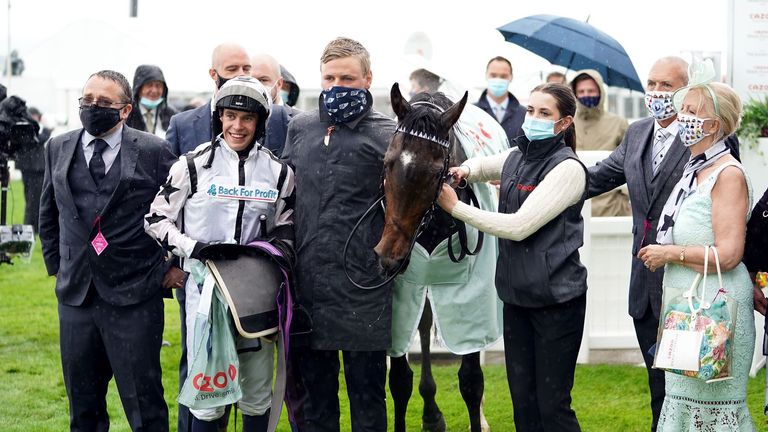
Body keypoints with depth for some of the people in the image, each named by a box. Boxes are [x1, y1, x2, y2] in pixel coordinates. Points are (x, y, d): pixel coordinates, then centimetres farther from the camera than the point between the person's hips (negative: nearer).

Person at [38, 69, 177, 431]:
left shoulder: (153, 152, -5)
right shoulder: (58, 149, 8)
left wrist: (174, 265, 0)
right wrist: (56, 264, 14)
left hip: (135, 298, -4)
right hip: (75, 295, 4)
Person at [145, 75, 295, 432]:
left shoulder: (278, 172, 4)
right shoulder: (193, 165, -3)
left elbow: (285, 229, 14)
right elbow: (156, 219, 2)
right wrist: (192, 248, -14)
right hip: (205, 286, -2)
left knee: (257, 397, 10)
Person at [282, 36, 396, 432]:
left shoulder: (385, 135, -3)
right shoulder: (299, 128, 11)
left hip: (362, 284, -4)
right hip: (306, 282, 4)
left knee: (366, 394, 5)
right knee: (314, 390, 14)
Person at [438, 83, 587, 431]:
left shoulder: (567, 168, -15)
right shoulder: (516, 157, 7)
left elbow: (519, 226, -21)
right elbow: (483, 165, 31)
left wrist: (456, 207, -16)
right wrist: (464, 172, 6)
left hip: (556, 298, -7)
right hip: (516, 294, 7)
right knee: (522, 401, 11)